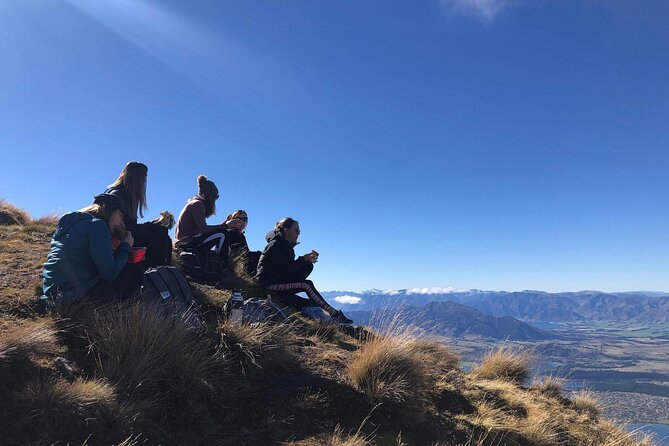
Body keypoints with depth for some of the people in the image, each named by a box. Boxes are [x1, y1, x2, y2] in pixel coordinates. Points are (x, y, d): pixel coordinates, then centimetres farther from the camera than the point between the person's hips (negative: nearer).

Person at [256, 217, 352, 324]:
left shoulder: (286, 245, 15)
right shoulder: (276, 244, -14)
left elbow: (290, 267, 7)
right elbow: (286, 269, -20)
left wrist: (307, 258, -6)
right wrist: (304, 259, -14)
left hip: (279, 279, 9)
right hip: (268, 282, -9)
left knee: (308, 266, -5)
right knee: (307, 285, -21)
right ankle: (334, 313, -21)